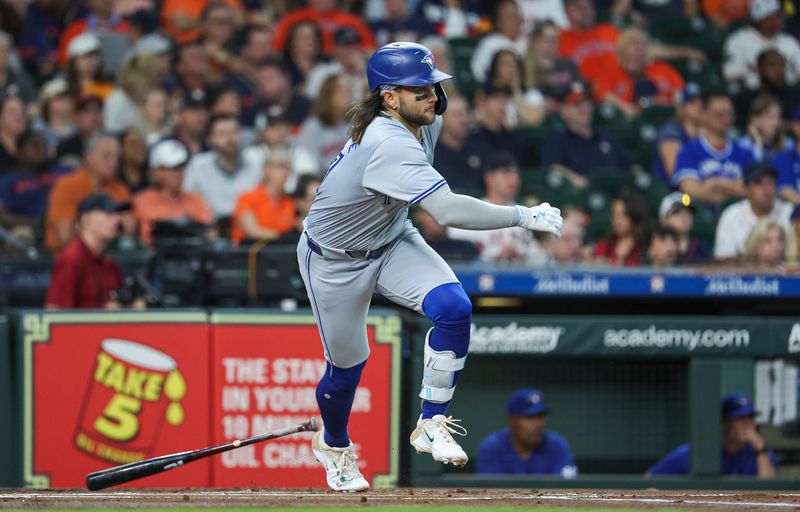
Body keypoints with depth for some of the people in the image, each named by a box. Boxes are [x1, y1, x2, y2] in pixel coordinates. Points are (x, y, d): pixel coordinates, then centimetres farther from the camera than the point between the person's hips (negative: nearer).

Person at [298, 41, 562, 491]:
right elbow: (448, 210, -48)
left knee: (454, 308, -18)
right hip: (336, 261, -7)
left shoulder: (427, 121, -12)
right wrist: (523, 217, -44)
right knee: (347, 365, 7)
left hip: (393, 242, 7)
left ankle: (432, 424, -4)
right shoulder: (388, 145, -39)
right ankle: (334, 445, 40)